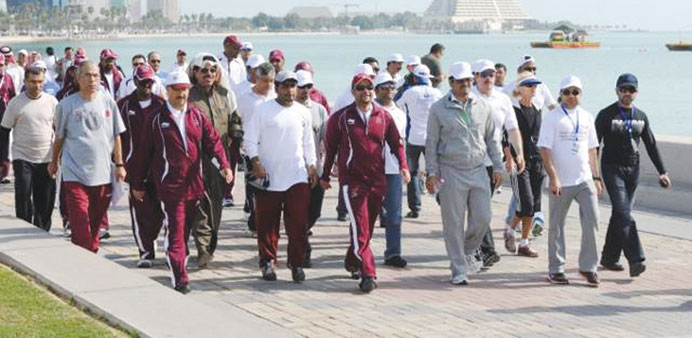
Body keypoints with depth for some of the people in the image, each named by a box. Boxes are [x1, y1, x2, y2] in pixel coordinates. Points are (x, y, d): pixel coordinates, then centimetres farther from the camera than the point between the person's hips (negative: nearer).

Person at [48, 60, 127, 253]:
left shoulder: (107, 101, 4)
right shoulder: (66, 105, -1)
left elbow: (116, 136, 11)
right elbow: (59, 137, 12)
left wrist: (119, 164, 9)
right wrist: (54, 162, 21)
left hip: (103, 174, 2)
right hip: (75, 174, -2)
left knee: (96, 223, 12)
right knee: (80, 228, -9)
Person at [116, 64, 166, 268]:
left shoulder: (161, 105, 8)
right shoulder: (125, 105, 4)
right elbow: (118, 135, 3)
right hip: (135, 165, -2)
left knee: (158, 208, 4)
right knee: (140, 209, -4)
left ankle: (148, 240, 29)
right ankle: (145, 252, 1)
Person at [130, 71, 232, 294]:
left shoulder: (197, 116, 10)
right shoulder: (157, 119, 0)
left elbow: (212, 140, 4)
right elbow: (143, 152, 3)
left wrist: (224, 164, -14)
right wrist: (137, 184, 5)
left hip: (194, 184, 4)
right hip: (169, 186, -4)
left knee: (186, 231, 14)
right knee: (175, 233, -9)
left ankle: (179, 268, 29)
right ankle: (180, 279, -11)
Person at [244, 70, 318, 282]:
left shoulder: (303, 112, 11)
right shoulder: (263, 110, -1)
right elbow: (250, 140, -2)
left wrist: (312, 165, 12)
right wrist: (256, 162, -13)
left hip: (297, 177, 2)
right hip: (269, 177, -2)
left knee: (298, 223, -4)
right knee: (268, 223, 3)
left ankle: (296, 263, 4)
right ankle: (267, 262, 14)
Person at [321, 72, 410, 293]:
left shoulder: (383, 117, 7)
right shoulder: (341, 118, 0)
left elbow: (396, 143, 14)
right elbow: (330, 148, 7)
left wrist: (403, 166, 0)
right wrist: (325, 176, 9)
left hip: (377, 180, 4)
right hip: (352, 180, -4)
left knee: (368, 227, 12)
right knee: (360, 228, -12)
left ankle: (352, 262, 33)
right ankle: (368, 274, -15)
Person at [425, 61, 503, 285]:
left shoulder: (483, 107, 9)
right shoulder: (439, 109, 0)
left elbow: (492, 139, 16)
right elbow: (431, 144, 1)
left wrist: (497, 166, 12)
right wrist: (432, 172, -4)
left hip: (478, 171, 3)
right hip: (451, 172, -3)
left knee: (483, 218, 1)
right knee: (454, 223, -1)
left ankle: (469, 250, 30)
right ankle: (459, 269, 8)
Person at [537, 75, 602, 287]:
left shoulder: (586, 117, 11)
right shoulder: (552, 118, -5)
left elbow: (592, 149, 17)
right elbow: (545, 150, -10)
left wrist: (596, 177, 14)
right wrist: (553, 177, -17)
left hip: (584, 180, 4)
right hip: (561, 182, -4)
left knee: (592, 221, -4)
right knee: (556, 226, 5)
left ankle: (588, 267, 6)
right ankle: (556, 270, 15)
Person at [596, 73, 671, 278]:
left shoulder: (641, 117, 11)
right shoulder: (606, 115, -3)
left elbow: (651, 145, 16)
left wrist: (662, 172, 11)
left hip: (633, 170, 5)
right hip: (612, 169, -5)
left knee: (620, 214, 9)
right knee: (624, 215, -15)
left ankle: (609, 257, 19)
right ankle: (635, 260, -22)